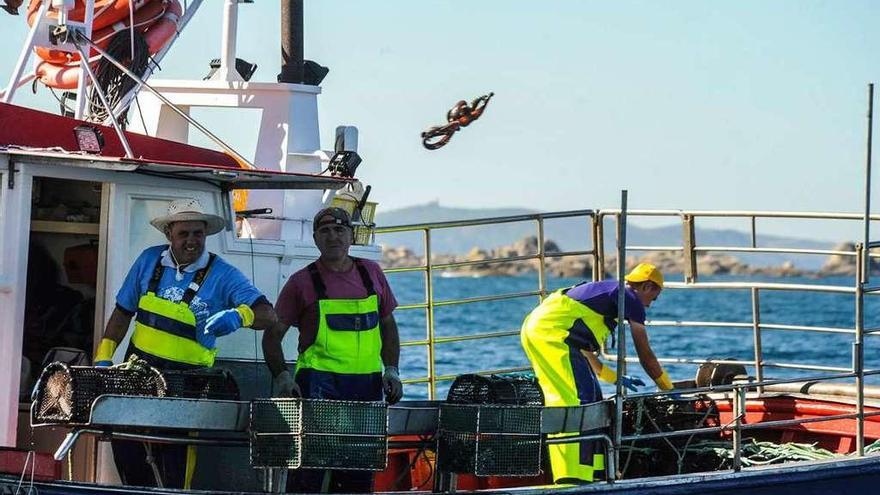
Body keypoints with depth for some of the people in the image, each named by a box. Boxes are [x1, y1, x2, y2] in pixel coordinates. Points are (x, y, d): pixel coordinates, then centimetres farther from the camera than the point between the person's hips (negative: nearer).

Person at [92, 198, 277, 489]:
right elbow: (123, 312, 11)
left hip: (186, 378, -4)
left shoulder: (223, 276, -9)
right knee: (124, 447, 7)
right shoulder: (149, 260, 3)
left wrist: (239, 315, -38)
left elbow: (267, 315, -18)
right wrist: (104, 356, 3)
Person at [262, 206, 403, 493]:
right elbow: (273, 334, 3)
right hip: (319, 380, -4)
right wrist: (281, 376, -10)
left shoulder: (371, 273, 13)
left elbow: (387, 324, 21)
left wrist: (391, 369, 10)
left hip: (367, 382, 4)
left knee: (359, 472, 8)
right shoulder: (302, 281, 1)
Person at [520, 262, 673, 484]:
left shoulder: (606, 292, 29)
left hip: (535, 328, 10)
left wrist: (616, 378, 42)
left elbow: (584, 351, 34)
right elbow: (646, 356, 6)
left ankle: (593, 472, 18)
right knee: (578, 398, -14)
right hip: (551, 330, -10)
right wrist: (669, 391, 17)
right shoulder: (630, 299, 2)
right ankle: (574, 475, -22)